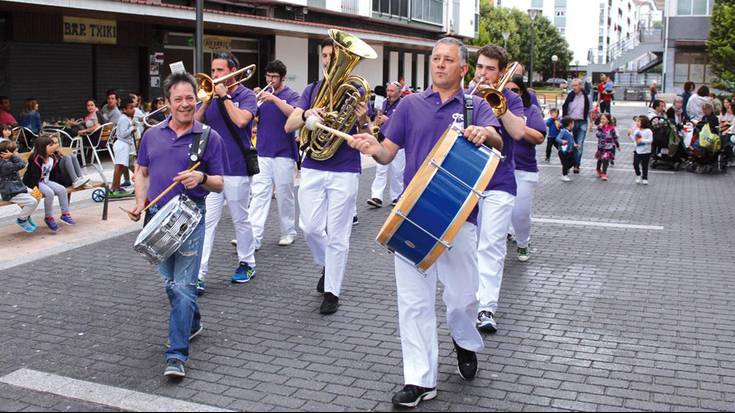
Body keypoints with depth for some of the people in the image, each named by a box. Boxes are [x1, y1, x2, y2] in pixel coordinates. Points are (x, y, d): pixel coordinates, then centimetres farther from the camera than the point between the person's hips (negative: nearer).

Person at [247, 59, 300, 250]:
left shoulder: (291, 95, 0)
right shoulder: (263, 95, 13)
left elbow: (294, 114, -21)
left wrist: (274, 99, -30)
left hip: (284, 153, -4)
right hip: (262, 152, 4)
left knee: (284, 194, 5)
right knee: (259, 194, -2)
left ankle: (288, 232, 20)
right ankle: (253, 237, -5)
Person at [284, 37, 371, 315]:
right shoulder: (313, 89, 10)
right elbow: (289, 126, -1)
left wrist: (363, 122, -21)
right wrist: (307, 115, -21)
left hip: (345, 172, -3)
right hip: (313, 168, 3)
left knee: (337, 235, 0)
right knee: (310, 227, 4)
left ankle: (332, 292, 11)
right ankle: (327, 265, 32)